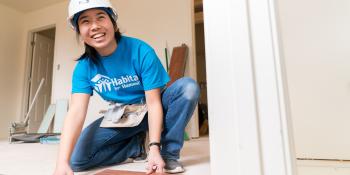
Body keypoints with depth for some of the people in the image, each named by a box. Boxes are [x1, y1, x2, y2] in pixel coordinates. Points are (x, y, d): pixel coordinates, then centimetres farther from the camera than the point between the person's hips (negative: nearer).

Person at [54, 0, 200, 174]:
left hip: (151, 112, -2)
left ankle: (169, 152, -16)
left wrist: (154, 147, -31)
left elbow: (153, 103, -23)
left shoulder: (141, 51, -22)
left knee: (188, 87, -29)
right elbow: (76, 111, -22)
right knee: (77, 159, -14)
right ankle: (136, 145, 6)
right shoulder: (84, 67, -12)